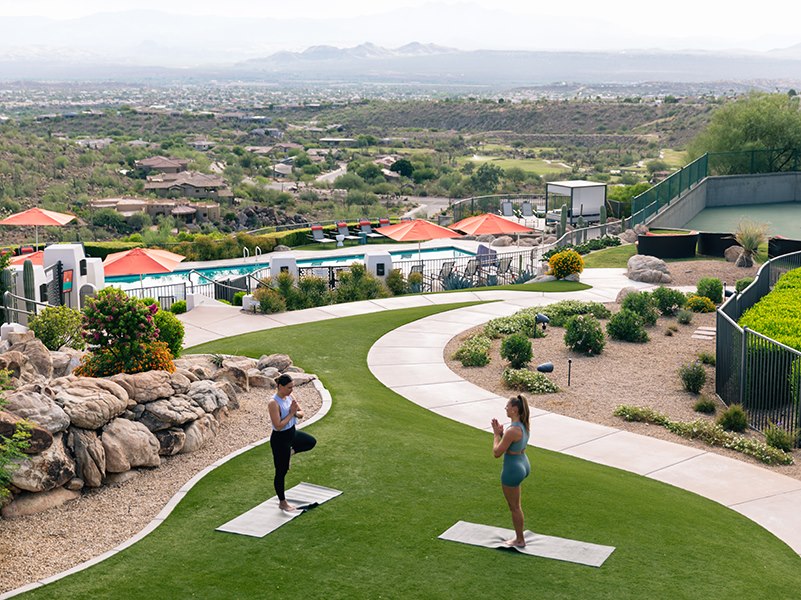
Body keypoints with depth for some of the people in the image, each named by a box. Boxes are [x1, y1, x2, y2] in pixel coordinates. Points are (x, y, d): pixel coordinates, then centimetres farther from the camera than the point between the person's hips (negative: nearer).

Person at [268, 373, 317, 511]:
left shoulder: (289, 397, -3)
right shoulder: (273, 403, -27)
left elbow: (301, 414, 4)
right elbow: (278, 426, -29)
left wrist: (295, 412, -18)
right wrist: (291, 413, -25)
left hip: (292, 433, 8)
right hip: (280, 439, -8)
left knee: (311, 442, 28)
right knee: (281, 472, 8)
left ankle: (289, 452, 29)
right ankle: (282, 502, 23)